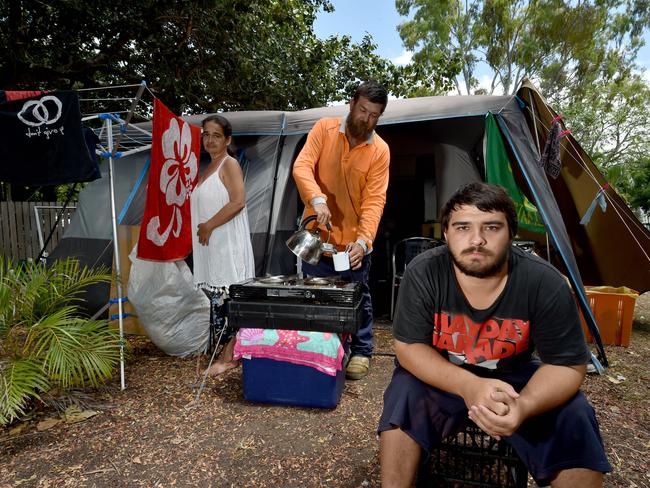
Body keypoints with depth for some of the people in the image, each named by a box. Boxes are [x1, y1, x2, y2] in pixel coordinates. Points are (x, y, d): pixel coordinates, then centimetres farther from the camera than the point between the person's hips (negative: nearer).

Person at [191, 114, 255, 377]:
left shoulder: (229, 164, -6)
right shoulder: (209, 168, 19)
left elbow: (238, 202, -20)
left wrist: (208, 226, -15)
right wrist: (200, 229, 10)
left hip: (227, 243, -8)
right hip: (210, 245, 9)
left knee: (228, 297, -6)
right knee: (217, 297, 11)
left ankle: (229, 356, 1)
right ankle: (227, 350, 21)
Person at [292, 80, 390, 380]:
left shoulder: (380, 150, -6)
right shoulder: (324, 128, -4)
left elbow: (374, 199, -12)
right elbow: (302, 166, -16)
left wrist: (363, 240, -26)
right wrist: (317, 200, -35)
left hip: (353, 240, 0)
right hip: (317, 234, 1)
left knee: (358, 297, 8)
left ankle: (361, 352, 26)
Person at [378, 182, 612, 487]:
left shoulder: (545, 283, -23)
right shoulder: (423, 273, -24)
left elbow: (567, 365, -16)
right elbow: (408, 347, -20)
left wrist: (523, 406, -37)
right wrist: (468, 386, -36)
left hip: (514, 376, 1)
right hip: (441, 375, 0)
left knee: (574, 419, -22)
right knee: (404, 396, -27)